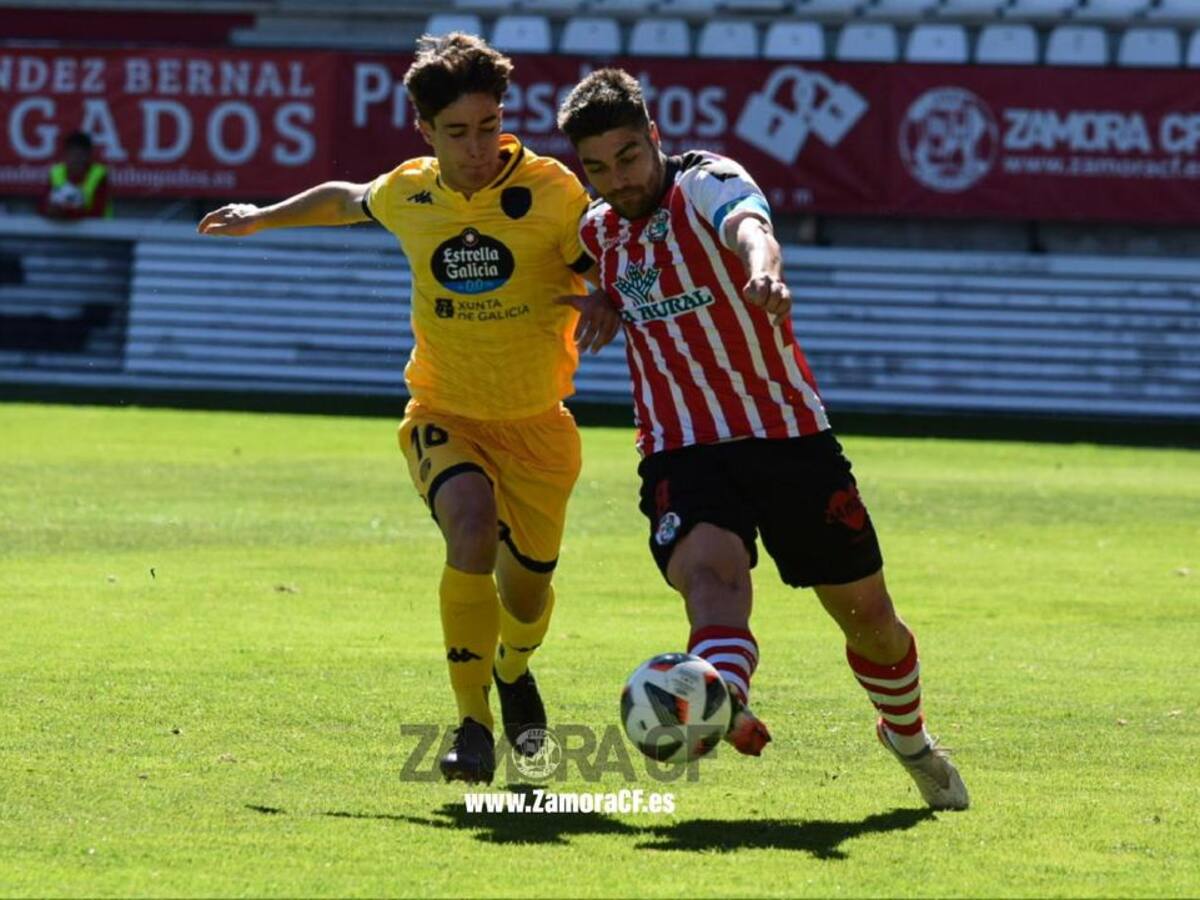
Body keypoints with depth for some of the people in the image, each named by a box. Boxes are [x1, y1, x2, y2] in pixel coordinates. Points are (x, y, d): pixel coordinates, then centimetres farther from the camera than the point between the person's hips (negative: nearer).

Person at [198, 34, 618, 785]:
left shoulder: (552, 192, -15)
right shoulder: (407, 194, -6)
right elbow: (347, 201, 18)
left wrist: (606, 309, -29)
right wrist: (263, 218, 31)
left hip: (536, 422, 0)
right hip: (445, 414, 0)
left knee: (526, 589, 11)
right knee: (471, 526, -29)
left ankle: (514, 671, 50)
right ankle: (473, 725, -22)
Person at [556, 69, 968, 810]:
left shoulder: (707, 183, -10)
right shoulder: (597, 232, 9)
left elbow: (749, 226, -38)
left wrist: (763, 270, -60)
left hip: (789, 436, -2)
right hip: (681, 453, 2)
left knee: (868, 616, 9)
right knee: (711, 570, -32)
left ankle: (910, 741, 39)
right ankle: (724, 706, -62)